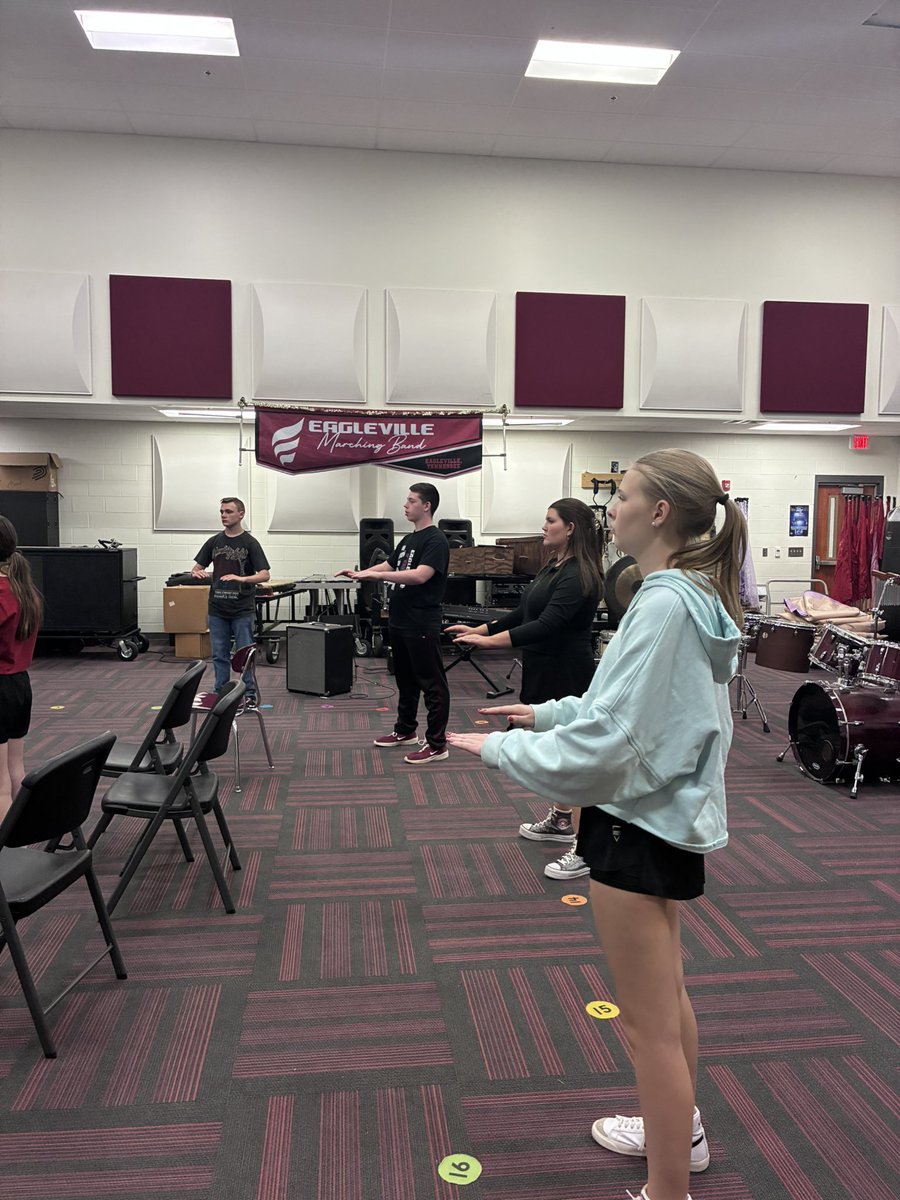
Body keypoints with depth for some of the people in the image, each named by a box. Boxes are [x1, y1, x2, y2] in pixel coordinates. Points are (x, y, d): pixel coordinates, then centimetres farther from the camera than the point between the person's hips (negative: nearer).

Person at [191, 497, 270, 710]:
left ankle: (249, 694, 12)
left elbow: (264, 574, -13)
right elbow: (196, 568, 11)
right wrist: (199, 573, -13)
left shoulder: (250, 543, -7)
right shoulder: (214, 541, 7)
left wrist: (241, 578, -30)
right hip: (217, 609, 4)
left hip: (242, 610, -4)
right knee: (220, 655, 9)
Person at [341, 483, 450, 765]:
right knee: (405, 679, 19)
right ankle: (405, 731, 33)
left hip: (422, 625, -9)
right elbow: (388, 565, 25)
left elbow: (420, 575, -25)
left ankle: (437, 744, 2)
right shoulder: (409, 539, 15)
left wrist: (375, 575, -26)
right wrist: (359, 573, 10)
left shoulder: (436, 540, -12)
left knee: (431, 683, -2)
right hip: (399, 622, 9)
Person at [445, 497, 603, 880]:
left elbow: (547, 624, -29)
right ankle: (560, 821, 36)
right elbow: (523, 614, 18)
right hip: (544, 672, 10)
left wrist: (491, 641, -34)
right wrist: (479, 629, 15)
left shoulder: (578, 575, -19)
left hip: (567, 676, -10)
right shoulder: (553, 568, 12)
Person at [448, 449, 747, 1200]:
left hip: (641, 824, -10)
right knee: (667, 995, 27)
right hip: (671, 809, 10)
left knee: (649, 1021, 5)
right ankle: (680, 1131, 48)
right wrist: (549, 712, 12)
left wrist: (498, 747, -16)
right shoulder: (698, 595, 5)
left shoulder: (664, 604, -25)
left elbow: (605, 740, -28)